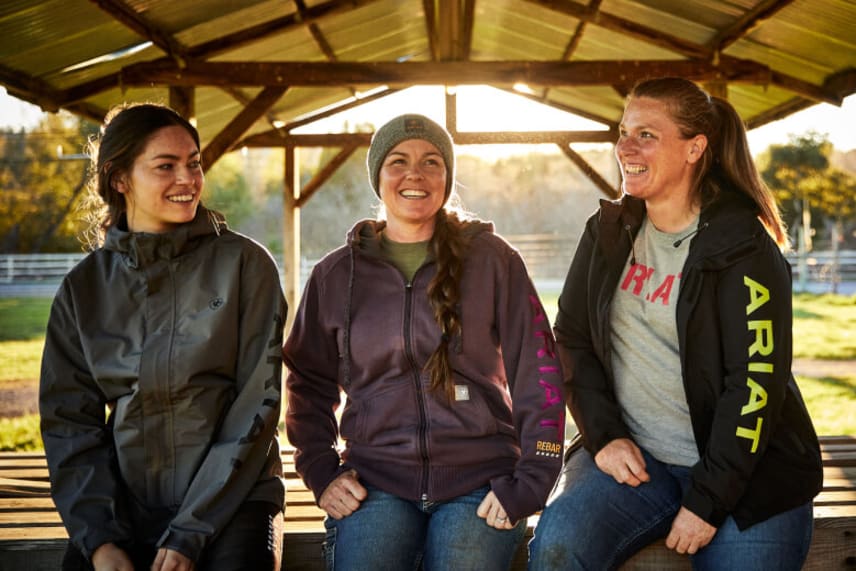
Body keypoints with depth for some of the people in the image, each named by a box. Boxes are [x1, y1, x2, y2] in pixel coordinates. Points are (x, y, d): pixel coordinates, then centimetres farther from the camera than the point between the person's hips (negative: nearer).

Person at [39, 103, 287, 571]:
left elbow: (257, 403, -6)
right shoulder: (83, 287, 7)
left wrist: (190, 533, -11)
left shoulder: (244, 264, -2)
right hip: (126, 505, 2)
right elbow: (68, 418, 6)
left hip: (231, 499, -2)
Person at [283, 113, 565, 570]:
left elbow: (538, 374, 3)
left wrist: (528, 483, -3)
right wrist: (321, 473, 5)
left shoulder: (493, 261, 5)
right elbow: (308, 382, 18)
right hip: (376, 479, 1)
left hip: (479, 481, 0)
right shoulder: (336, 275, 11)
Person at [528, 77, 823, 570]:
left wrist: (707, 502, -16)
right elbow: (572, 339, 9)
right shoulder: (608, 233, 6)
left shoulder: (744, 247, -10)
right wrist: (604, 435, -5)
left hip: (745, 474, -2)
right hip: (633, 456, 3)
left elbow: (755, 381, -14)